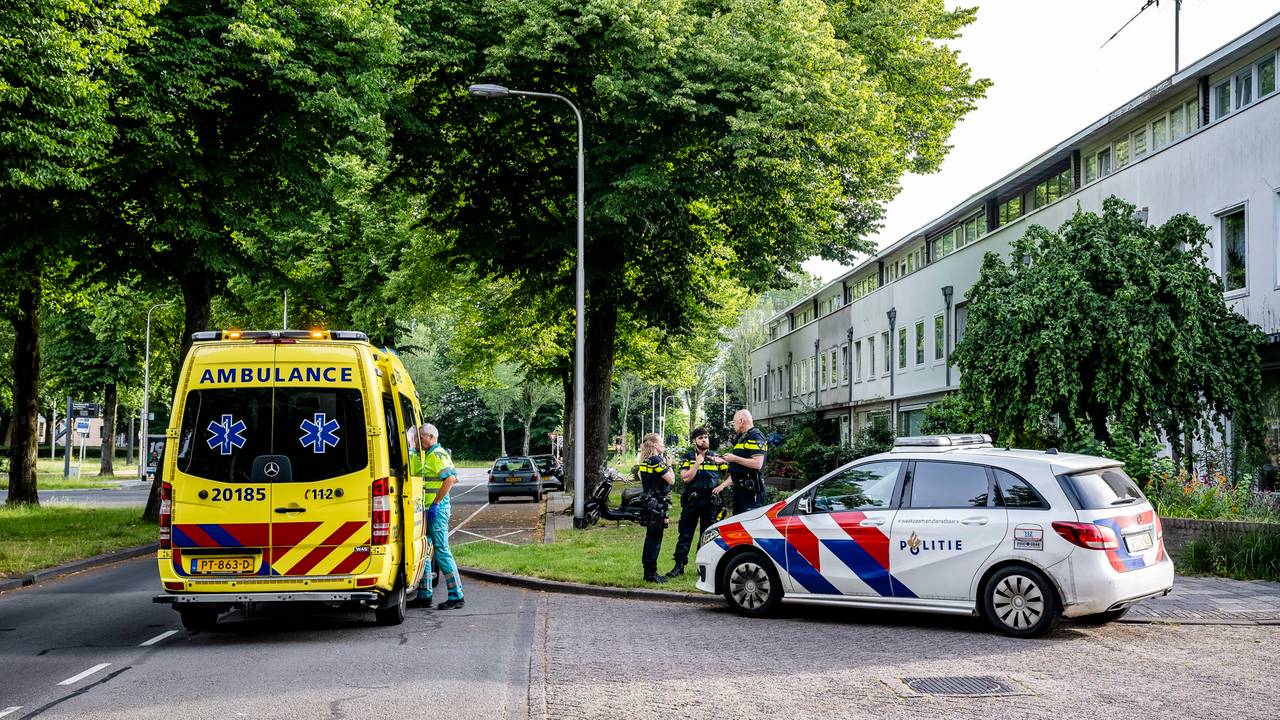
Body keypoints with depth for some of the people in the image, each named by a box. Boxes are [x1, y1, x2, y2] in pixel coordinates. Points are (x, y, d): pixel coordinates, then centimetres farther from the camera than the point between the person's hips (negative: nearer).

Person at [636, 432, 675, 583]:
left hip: (649, 501, 10)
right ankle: (651, 574, -5)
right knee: (655, 539, -6)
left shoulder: (645, 461, 12)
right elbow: (671, 480, -15)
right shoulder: (656, 460, -16)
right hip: (657, 503, -10)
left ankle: (648, 572, 19)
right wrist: (669, 465, -1)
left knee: (651, 538, 14)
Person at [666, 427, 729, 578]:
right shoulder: (688, 457, 5)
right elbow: (686, 477, -8)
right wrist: (698, 462, -10)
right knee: (685, 534, -3)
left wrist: (722, 486, -8)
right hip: (691, 501, -1)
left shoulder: (716, 457, 8)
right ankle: (679, 566, -1)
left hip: (710, 501, 1)